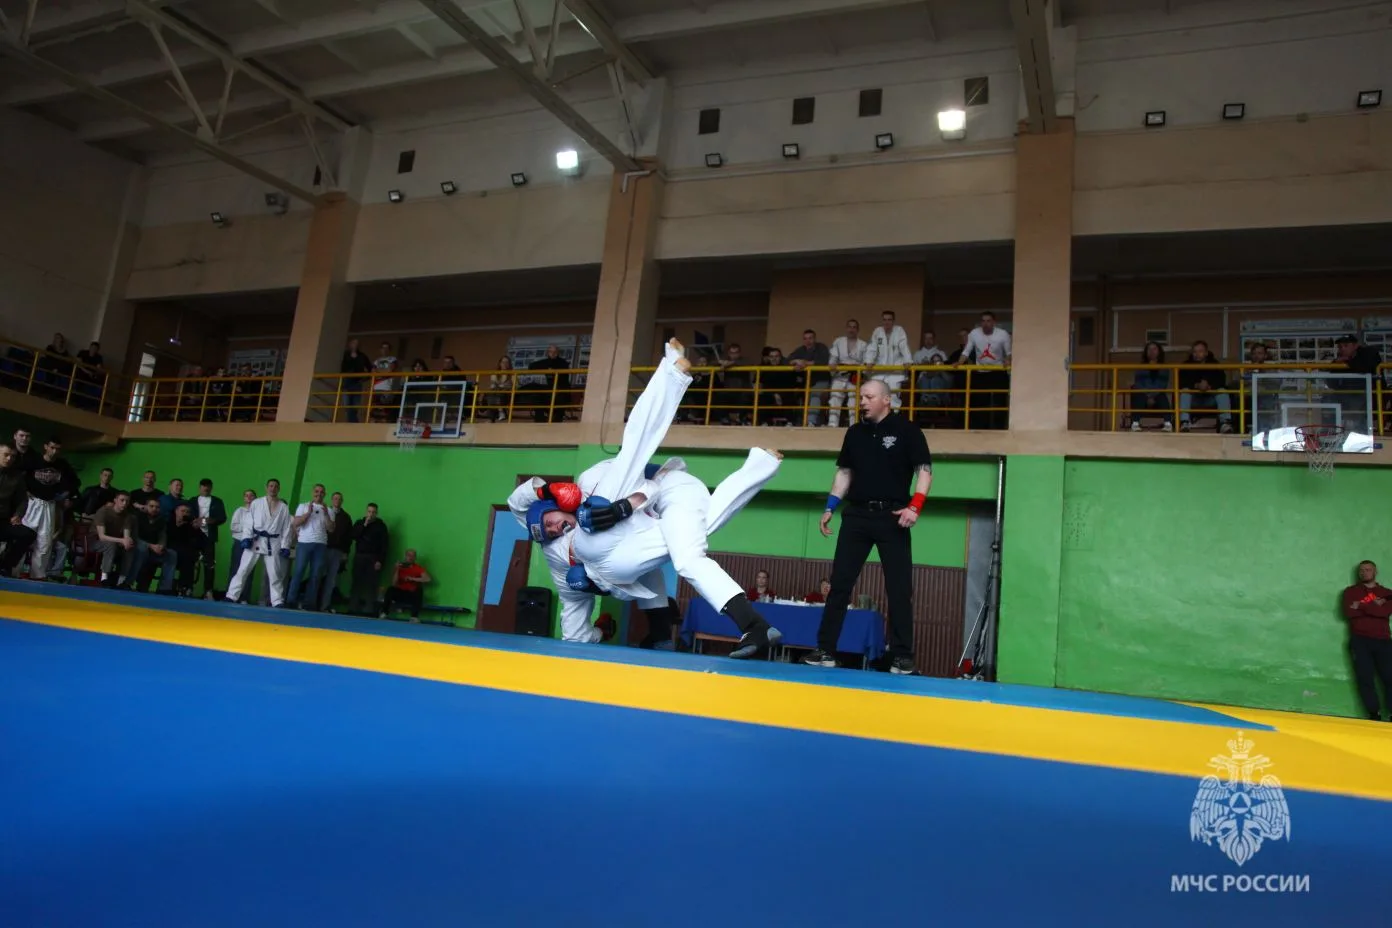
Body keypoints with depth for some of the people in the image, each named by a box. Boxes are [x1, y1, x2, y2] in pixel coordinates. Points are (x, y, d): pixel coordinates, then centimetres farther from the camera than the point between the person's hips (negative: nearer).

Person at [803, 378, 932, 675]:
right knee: (840, 583, 2)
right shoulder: (854, 433, 12)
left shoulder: (906, 430, -2)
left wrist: (914, 507, -18)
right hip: (856, 515, 4)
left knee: (899, 587, -1)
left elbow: (924, 469, -5)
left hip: (891, 516, -4)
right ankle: (825, 650, 8)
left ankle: (902, 656, 7)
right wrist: (830, 508, 9)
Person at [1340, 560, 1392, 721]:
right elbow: (1348, 612, -6)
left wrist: (1361, 607, -8)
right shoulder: (1351, 591, 11)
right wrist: (1375, 607, -3)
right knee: (1365, 677, -8)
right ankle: (1374, 715, -7)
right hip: (1360, 640, -1)